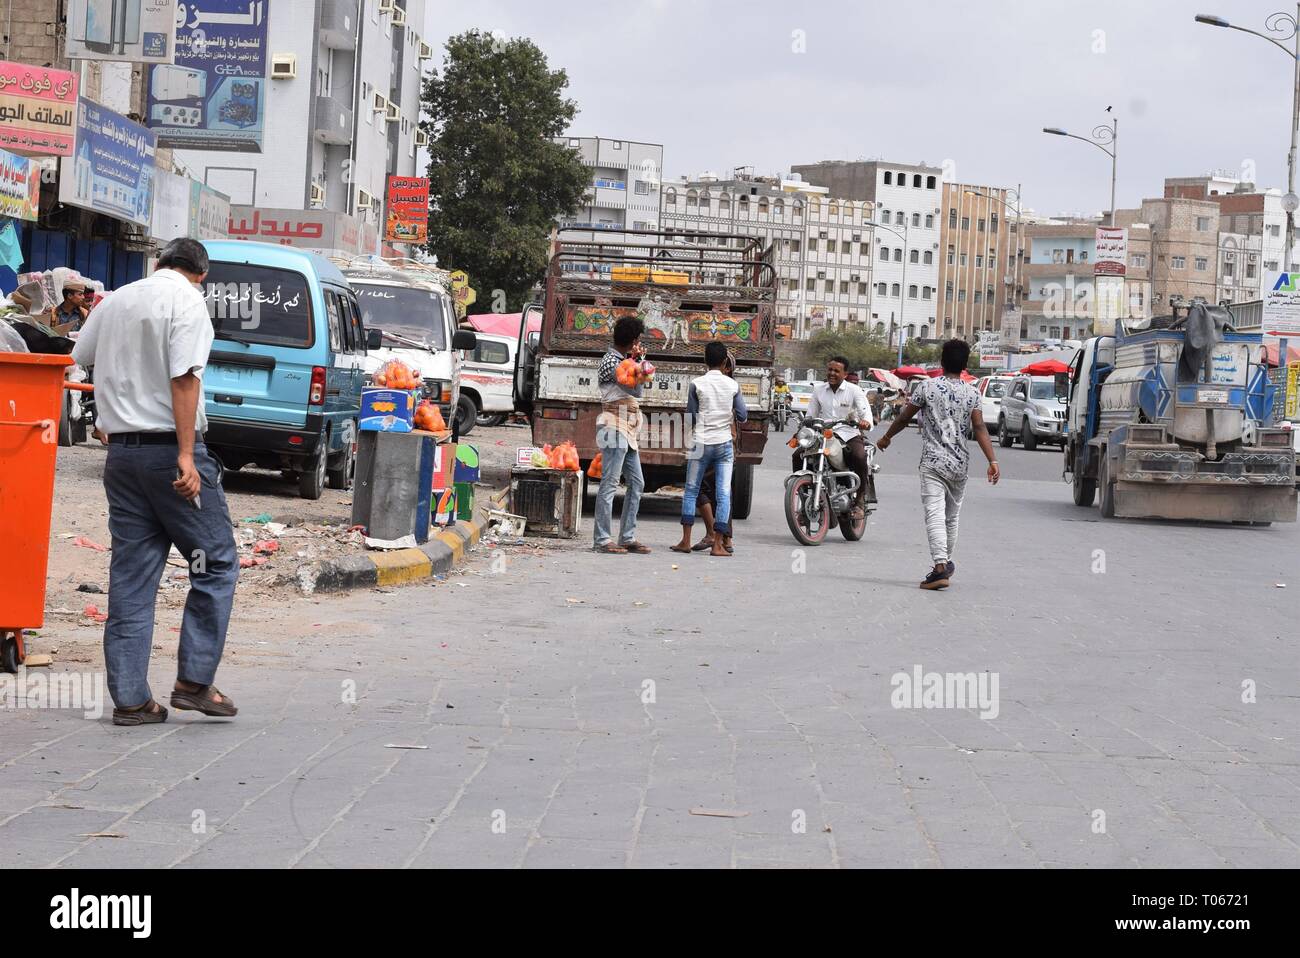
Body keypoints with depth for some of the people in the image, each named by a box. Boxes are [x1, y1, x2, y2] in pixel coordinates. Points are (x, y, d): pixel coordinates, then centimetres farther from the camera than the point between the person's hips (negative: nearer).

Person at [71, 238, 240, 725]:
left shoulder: (115, 301, 14)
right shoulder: (186, 300, -6)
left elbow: (78, 357, 27)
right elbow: (185, 378, -17)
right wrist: (186, 457, -21)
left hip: (121, 448, 7)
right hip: (169, 446, -7)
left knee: (130, 575, 6)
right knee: (216, 563, 4)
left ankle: (129, 698, 5)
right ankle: (194, 680, 0)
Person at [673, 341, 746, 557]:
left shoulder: (697, 384, -4)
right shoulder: (732, 385, 0)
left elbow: (691, 418, -1)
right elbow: (742, 416, 3)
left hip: (702, 444, -1)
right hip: (725, 444, 1)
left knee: (691, 491, 10)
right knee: (723, 494, 0)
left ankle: (686, 540, 7)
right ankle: (718, 545, -5)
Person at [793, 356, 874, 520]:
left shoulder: (854, 390, 0)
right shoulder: (818, 389, 12)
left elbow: (865, 411, -11)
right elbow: (810, 415, 16)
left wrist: (866, 422, -35)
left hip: (849, 434, -4)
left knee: (859, 457, -35)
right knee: (798, 456, -17)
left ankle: (860, 501, -19)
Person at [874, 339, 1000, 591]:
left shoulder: (928, 387, -3)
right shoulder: (971, 393, 3)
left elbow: (904, 418, 3)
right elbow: (979, 429, -7)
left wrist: (886, 438, 19)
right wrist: (992, 461, -11)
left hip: (933, 461, -4)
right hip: (960, 465, 4)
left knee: (935, 514, -12)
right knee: (952, 515, 19)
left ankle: (940, 568, -26)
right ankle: (947, 562, 33)